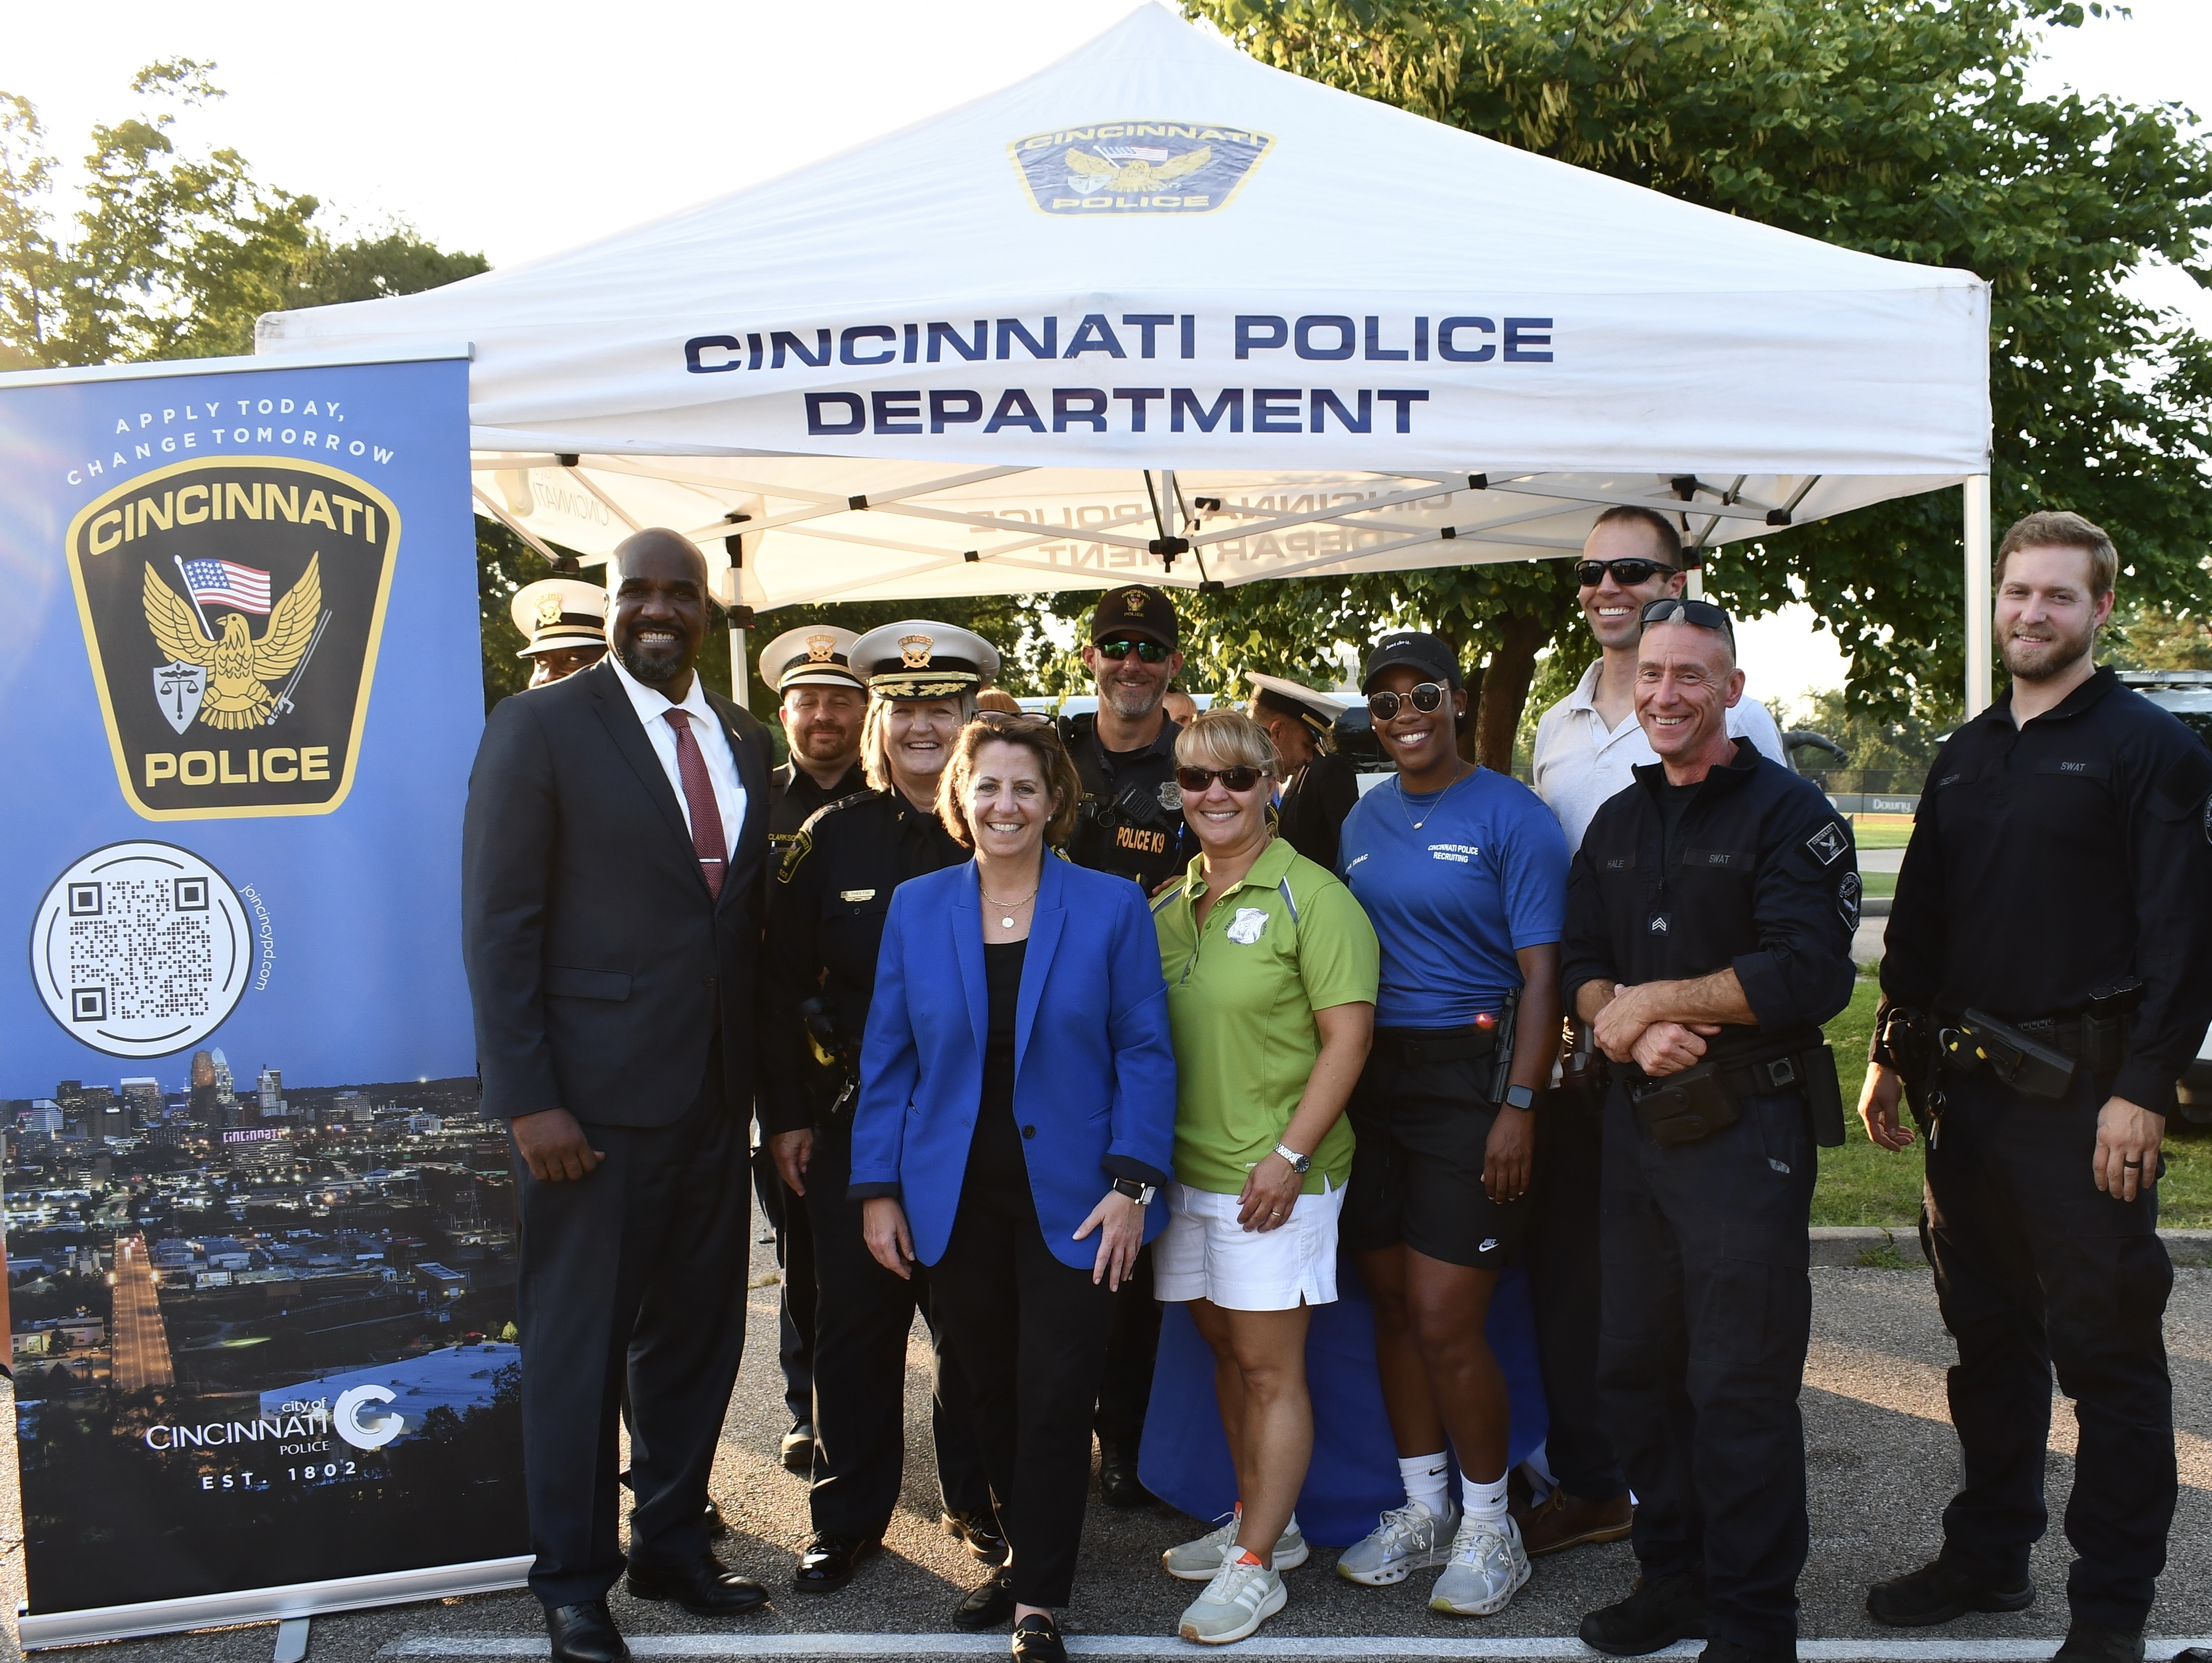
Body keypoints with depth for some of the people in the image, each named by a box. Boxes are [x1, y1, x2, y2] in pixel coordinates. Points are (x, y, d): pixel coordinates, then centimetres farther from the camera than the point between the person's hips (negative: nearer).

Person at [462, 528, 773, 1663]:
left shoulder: (743, 741, 10)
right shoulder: (539, 727, -6)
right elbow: (498, 925, -10)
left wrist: (769, 1075, 7)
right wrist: (528, 1100, -15)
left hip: (717, 1095, 6)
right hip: (597, 1096, -5)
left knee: (698, 1334, 15)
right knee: (580, 1343, 8)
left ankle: (672, 1546, 34)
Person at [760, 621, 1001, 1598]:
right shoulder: (832, 838, 3)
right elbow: (784, 985, 4)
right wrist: (785, 1115, 0)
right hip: (855, 1118, 1)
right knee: (855, 1320, 6)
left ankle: (977, 1499, 30)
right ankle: (849, 1517, 24)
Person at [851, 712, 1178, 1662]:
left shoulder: (1111, 907, -2)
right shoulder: (915, 909, 4)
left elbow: (1144, 1053, -3)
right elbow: (888, 1060, 6)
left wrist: (1133, 1184, -10)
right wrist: (877, 1189, 1)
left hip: (1069, 1199, -2)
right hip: (955, 1201, 2)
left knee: (1056, 1396, 0)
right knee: (992, 1390, 13)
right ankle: (1029, 1552, 34)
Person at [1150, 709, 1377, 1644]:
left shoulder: (1311, 896, -10)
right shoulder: (1168, 909, 10)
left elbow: (1348, 1035, -14)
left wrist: (1290, 1154, -18)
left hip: (1274, 1178, -7)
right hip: (1187, 1170, 7)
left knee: (1271, 1367, 2)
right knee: (1225, 1350, 16)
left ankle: (1256, 1565, 12)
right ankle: (1263, 1520, 32)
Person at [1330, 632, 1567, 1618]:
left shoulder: (1511, 817, -6)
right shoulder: (1362, 822, 12)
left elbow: (1542, 975, -9)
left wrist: (1518, 1107, -17)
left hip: (1471, 1074, -6)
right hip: (1372, 1076, 6)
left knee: (1444, 1324, -6)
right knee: (1393, 1310, 11)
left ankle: (1488, 1526, 15)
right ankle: (1422, 1510, 28)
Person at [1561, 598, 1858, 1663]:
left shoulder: (1787, 811, -6)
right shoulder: (1616, 824, 14)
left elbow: (1806, 975, -17)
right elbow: (1581, 966, 11)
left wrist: (1651, 999, -12)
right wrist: (1632, 1031, -11)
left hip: (1746, 1126, -6)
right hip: (1636, 1122, 7)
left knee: (1740, 1386, 0)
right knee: (1633, 1366, 13)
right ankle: (1673, 1576, 30)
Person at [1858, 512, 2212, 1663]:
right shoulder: (1965, 756, 15)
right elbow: (1916, 922, 18)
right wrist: (1890, 1055, 14)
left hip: (2085, 1093, -6)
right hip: (1966, 1089, 6)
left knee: (2105, 1348, 1)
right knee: (1987, 1332, 15)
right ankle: (1988, 1555, 28)